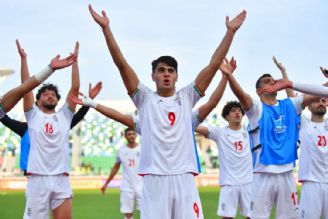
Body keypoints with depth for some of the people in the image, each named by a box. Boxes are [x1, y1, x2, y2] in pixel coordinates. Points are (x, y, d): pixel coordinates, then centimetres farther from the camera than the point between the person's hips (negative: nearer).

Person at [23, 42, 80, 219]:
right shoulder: (33, 115, 11)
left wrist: (75, 60, 5)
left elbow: (75, 88, 9)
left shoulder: (64, 115, 16)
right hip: (38, 178, -2)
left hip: (61, 179, 2)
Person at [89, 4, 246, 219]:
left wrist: (231, 31, 3)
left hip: (184, 178, 2)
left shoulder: (187, 97, 13)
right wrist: (106, 27, -6)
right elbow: (122, 64, 1)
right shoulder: (145, 99, 9)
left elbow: (213, 65, 8)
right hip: (154, 179, -1)